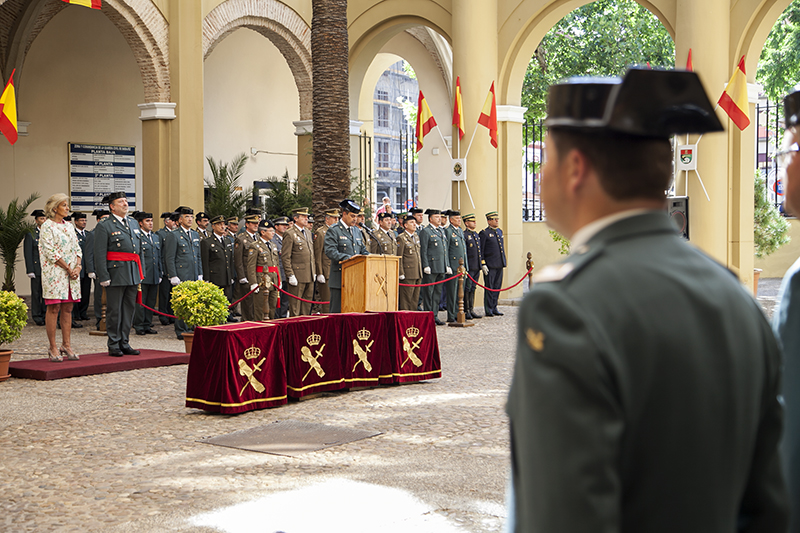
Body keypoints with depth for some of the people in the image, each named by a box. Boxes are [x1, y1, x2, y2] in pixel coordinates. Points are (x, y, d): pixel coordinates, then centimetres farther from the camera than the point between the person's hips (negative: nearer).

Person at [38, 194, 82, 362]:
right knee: (54, 308, -5)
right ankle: (53, 347, -1)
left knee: (68, 309, 6)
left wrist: (78, 266, -3)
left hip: (72, 273, 7)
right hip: (55, 273, -6)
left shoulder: (69, 227, 16)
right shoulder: (47, 226, -5)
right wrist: (69, 268, -12)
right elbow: (50, 252, -12)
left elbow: (77, 248, 15)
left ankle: (66, 345, 10)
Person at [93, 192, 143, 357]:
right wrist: (103, 277, -15)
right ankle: (114, 345, 7)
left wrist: (141, 272, 16)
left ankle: (124, 343, 18)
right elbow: (99, 254, -10)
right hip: (116, 273, -7)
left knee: (129, 308, 10)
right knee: (114, 310, -1)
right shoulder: (104, 226, -6)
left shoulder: (133, 223, 16)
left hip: (133, 275, 7)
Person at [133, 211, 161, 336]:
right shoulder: (136, 237, -6)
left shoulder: (156, 237, 17)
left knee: (151, 302, 10)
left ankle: (147, 326, 17)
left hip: (154, 277, 7)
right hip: (142, 276, -7)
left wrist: (160, 274, 16)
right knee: (140, 302, -2)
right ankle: (139, 327, 5)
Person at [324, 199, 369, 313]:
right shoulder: (333, 230, -3)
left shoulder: (356, 231, 19)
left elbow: (363, 250, 22)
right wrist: (348, 258, -25)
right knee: (338, 311, -4)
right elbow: (330, 251, -15)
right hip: (340, 279, -6)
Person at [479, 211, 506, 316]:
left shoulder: (499, 231, 15)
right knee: (489, 288, -3)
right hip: (490, 265, -7)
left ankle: (494, 308, 17)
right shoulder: (484, 233, -7)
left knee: (497, 287, 10)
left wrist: (504, 261, 18)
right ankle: (488, 310, 2)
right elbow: (480, 251, -8)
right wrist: (483, 264, -13)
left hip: (500, 264, 7)